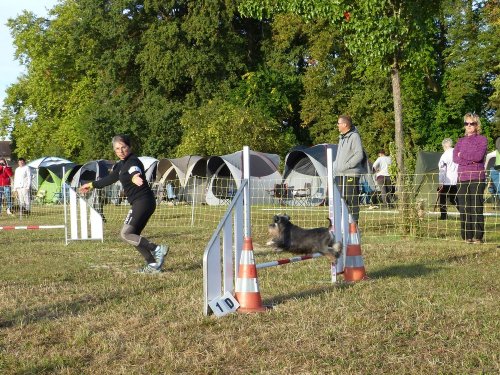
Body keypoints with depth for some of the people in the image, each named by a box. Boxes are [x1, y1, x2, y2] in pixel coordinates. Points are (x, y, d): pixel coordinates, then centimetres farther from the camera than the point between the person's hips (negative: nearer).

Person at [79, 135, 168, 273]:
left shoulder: (133, 161, -13)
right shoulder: (121, 165, 17)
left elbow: (135, 171, -38)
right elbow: (110, 179, 33)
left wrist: (135, 177, -62)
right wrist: (91, 185, 43)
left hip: (143, 201, -10)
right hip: (140, 203, 10)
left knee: (126, 234, -13)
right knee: (133, 235, 10)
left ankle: (157, 249, -18)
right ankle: (153, 264, 9)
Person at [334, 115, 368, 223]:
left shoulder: (354, 136, -8)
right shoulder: (341, 138, 19)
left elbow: (359, 155, -16)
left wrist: (346, 166, -17)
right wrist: (336, 167, 12)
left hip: (351, 174, -9)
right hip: (339, 174, 9)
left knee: (352, 200, -6)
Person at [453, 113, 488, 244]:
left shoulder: (482, 139, 6)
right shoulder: (461, 141, 17)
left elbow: (479, 156, -11)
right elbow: (455, 158, 2)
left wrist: (462, 155, -1)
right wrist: (471, 159, -11)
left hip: (477, 178, -4)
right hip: (462, 178, 4)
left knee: (477, 208, -9)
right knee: (464, 209, 1)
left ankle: (478, 236, -5)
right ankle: (467, 236, 7)